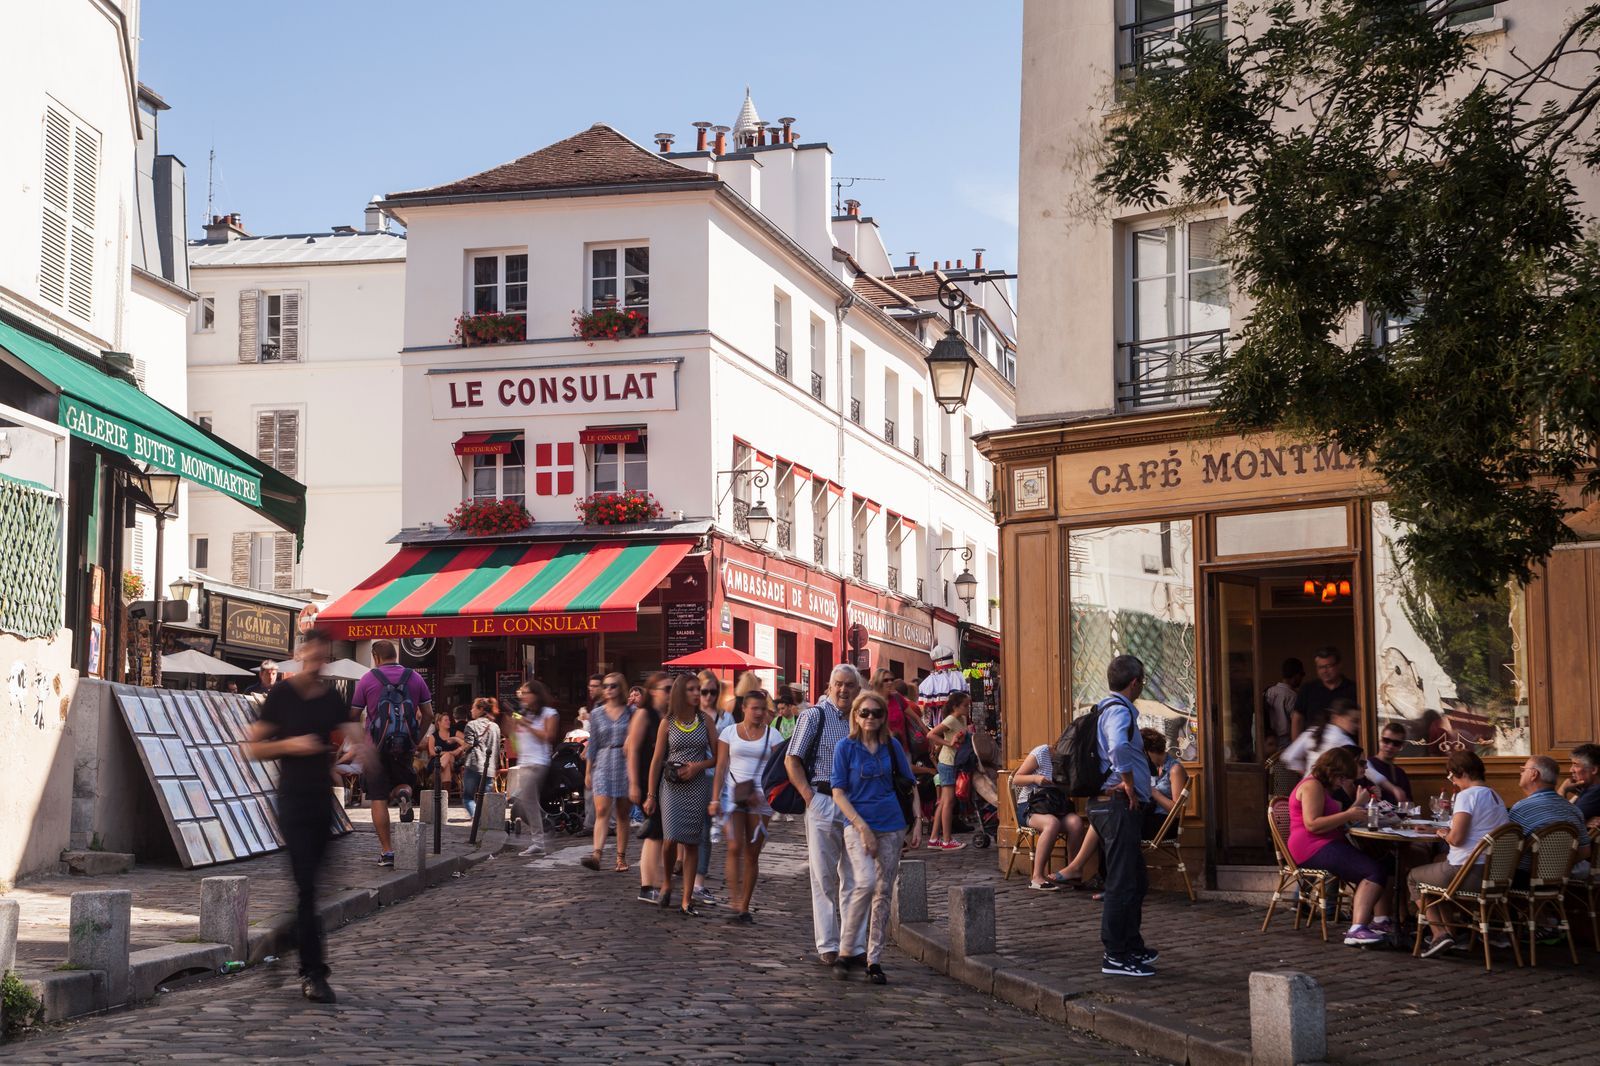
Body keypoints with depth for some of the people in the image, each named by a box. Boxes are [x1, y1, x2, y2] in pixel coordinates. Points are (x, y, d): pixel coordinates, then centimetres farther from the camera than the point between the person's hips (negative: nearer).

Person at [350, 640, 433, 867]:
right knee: (403, 785, 23)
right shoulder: (415, 678, 6)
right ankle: (404, 793, -14)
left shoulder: (368, 680, 0)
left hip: (376, 747, -2)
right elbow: (428, 715, 5)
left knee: (378, 800, 4)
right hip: (405, 747, 2)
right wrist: (416, 741, 16)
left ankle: (387, 851, 1)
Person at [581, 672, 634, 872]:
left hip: (625, 764, 0)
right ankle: (597, 854, -25)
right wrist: (588, 772, 8)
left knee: (623, 814, 5)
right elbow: (593, 744, 10)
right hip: (603, 764, 0)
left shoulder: (631, 712, 4)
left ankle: (621, 857, 12)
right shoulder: (597, 714, 8)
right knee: (602, 811, -13)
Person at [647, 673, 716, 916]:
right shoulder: (667, 723, 2)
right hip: (671, 785, -1)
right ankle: (666, 882, 17)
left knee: (692, 842, 1)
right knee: (671, 838, -12)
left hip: (697, 785, 1)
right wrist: (650, 795, 1)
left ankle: (687, 900, 6)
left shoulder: (705, 720, 5)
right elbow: (657, 760, 3)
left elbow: (717, 756, 7)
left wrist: (699, 766, -12)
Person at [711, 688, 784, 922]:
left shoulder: (772, 734, 5)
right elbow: (721, 767, 4)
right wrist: (715, 799, -3)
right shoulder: (729, 732, 6)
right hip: (733, 796, -1)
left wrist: (762, 793, -14)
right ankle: (734, 901, -14)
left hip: (760, 798, 1)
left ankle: (744, 906, 10)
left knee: (752, 853, 3)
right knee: (735, 848, -14)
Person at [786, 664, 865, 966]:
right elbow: (792, 761, -4)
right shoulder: (814, 716, -2)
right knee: (824, 878, 2)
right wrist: (810, 797, -11)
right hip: (823, 804, -4)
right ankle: (827, 946, 7)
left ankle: (855, 946, 13)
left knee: (855, 879, 7)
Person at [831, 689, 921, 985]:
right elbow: (838, 793, -6)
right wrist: (862, 827, -14)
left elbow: (909, 784, 16)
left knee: (883, 893, 5)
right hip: (858, 823, -4)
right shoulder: (845, 747, -2)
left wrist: (917, 820, 5)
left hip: (891, 825, 4)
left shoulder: (892, 746, 7)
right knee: (866, 882, -23)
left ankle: (874, 961, 13)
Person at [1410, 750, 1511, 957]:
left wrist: (1444, 834, -1)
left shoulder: (1467, 795, -15)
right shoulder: (1496, 796, 14)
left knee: (1414, 876, 15)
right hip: (1495, 874, 9)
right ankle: (1450, 929, 28)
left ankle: (1440, 932, 2)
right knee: (1437, 868, 34)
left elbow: (1456, 838, -22)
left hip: (1469, 874, -9)